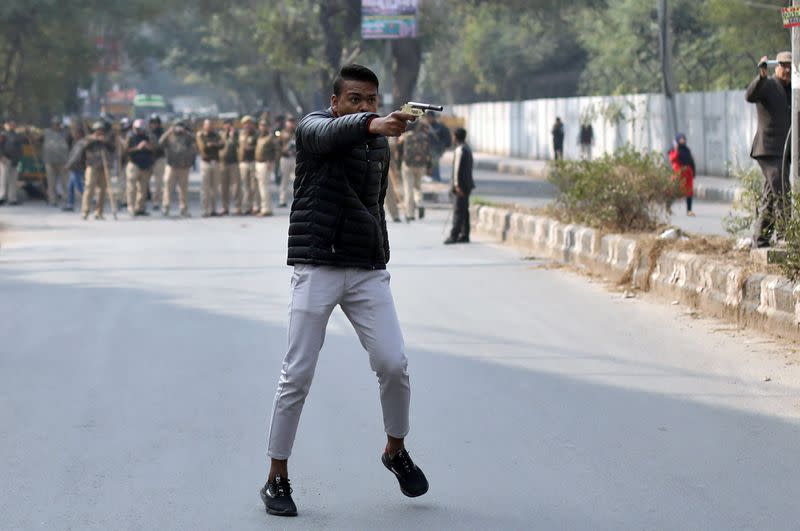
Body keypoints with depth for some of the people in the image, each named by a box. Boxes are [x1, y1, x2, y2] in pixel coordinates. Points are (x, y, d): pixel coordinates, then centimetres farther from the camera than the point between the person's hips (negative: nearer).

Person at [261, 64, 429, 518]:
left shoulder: (380, 146, 14)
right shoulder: (315, 127, -5)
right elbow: (331, 132, -31)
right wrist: (373, 124, -51)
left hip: (368, 271, 5)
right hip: (317, 270, -5)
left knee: (394, 364, -4)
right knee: (298, 375, -2)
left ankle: (396, 450, 20)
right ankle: (278, 478, 8)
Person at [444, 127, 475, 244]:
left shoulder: (460, 149, -14)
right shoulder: (467, 149, 15)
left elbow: (457, 168, -18)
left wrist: (457, 184, -19)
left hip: (460, 185, -9)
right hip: (467, 184, 9)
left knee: (458, 211, -11)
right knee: (464, 210, 11)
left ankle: (454, 235, -14)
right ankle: (464, 235, 13)